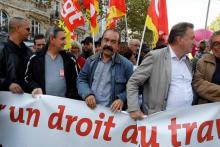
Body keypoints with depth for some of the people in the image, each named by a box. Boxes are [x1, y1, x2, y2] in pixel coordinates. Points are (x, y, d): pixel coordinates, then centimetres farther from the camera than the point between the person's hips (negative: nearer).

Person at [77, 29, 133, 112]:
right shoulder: (91, 60, 5)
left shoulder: (126, 65, -5)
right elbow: (81, 79, 6)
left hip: (112, 111, -3)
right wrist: (87, 94, -12)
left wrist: (122, 99, -20)